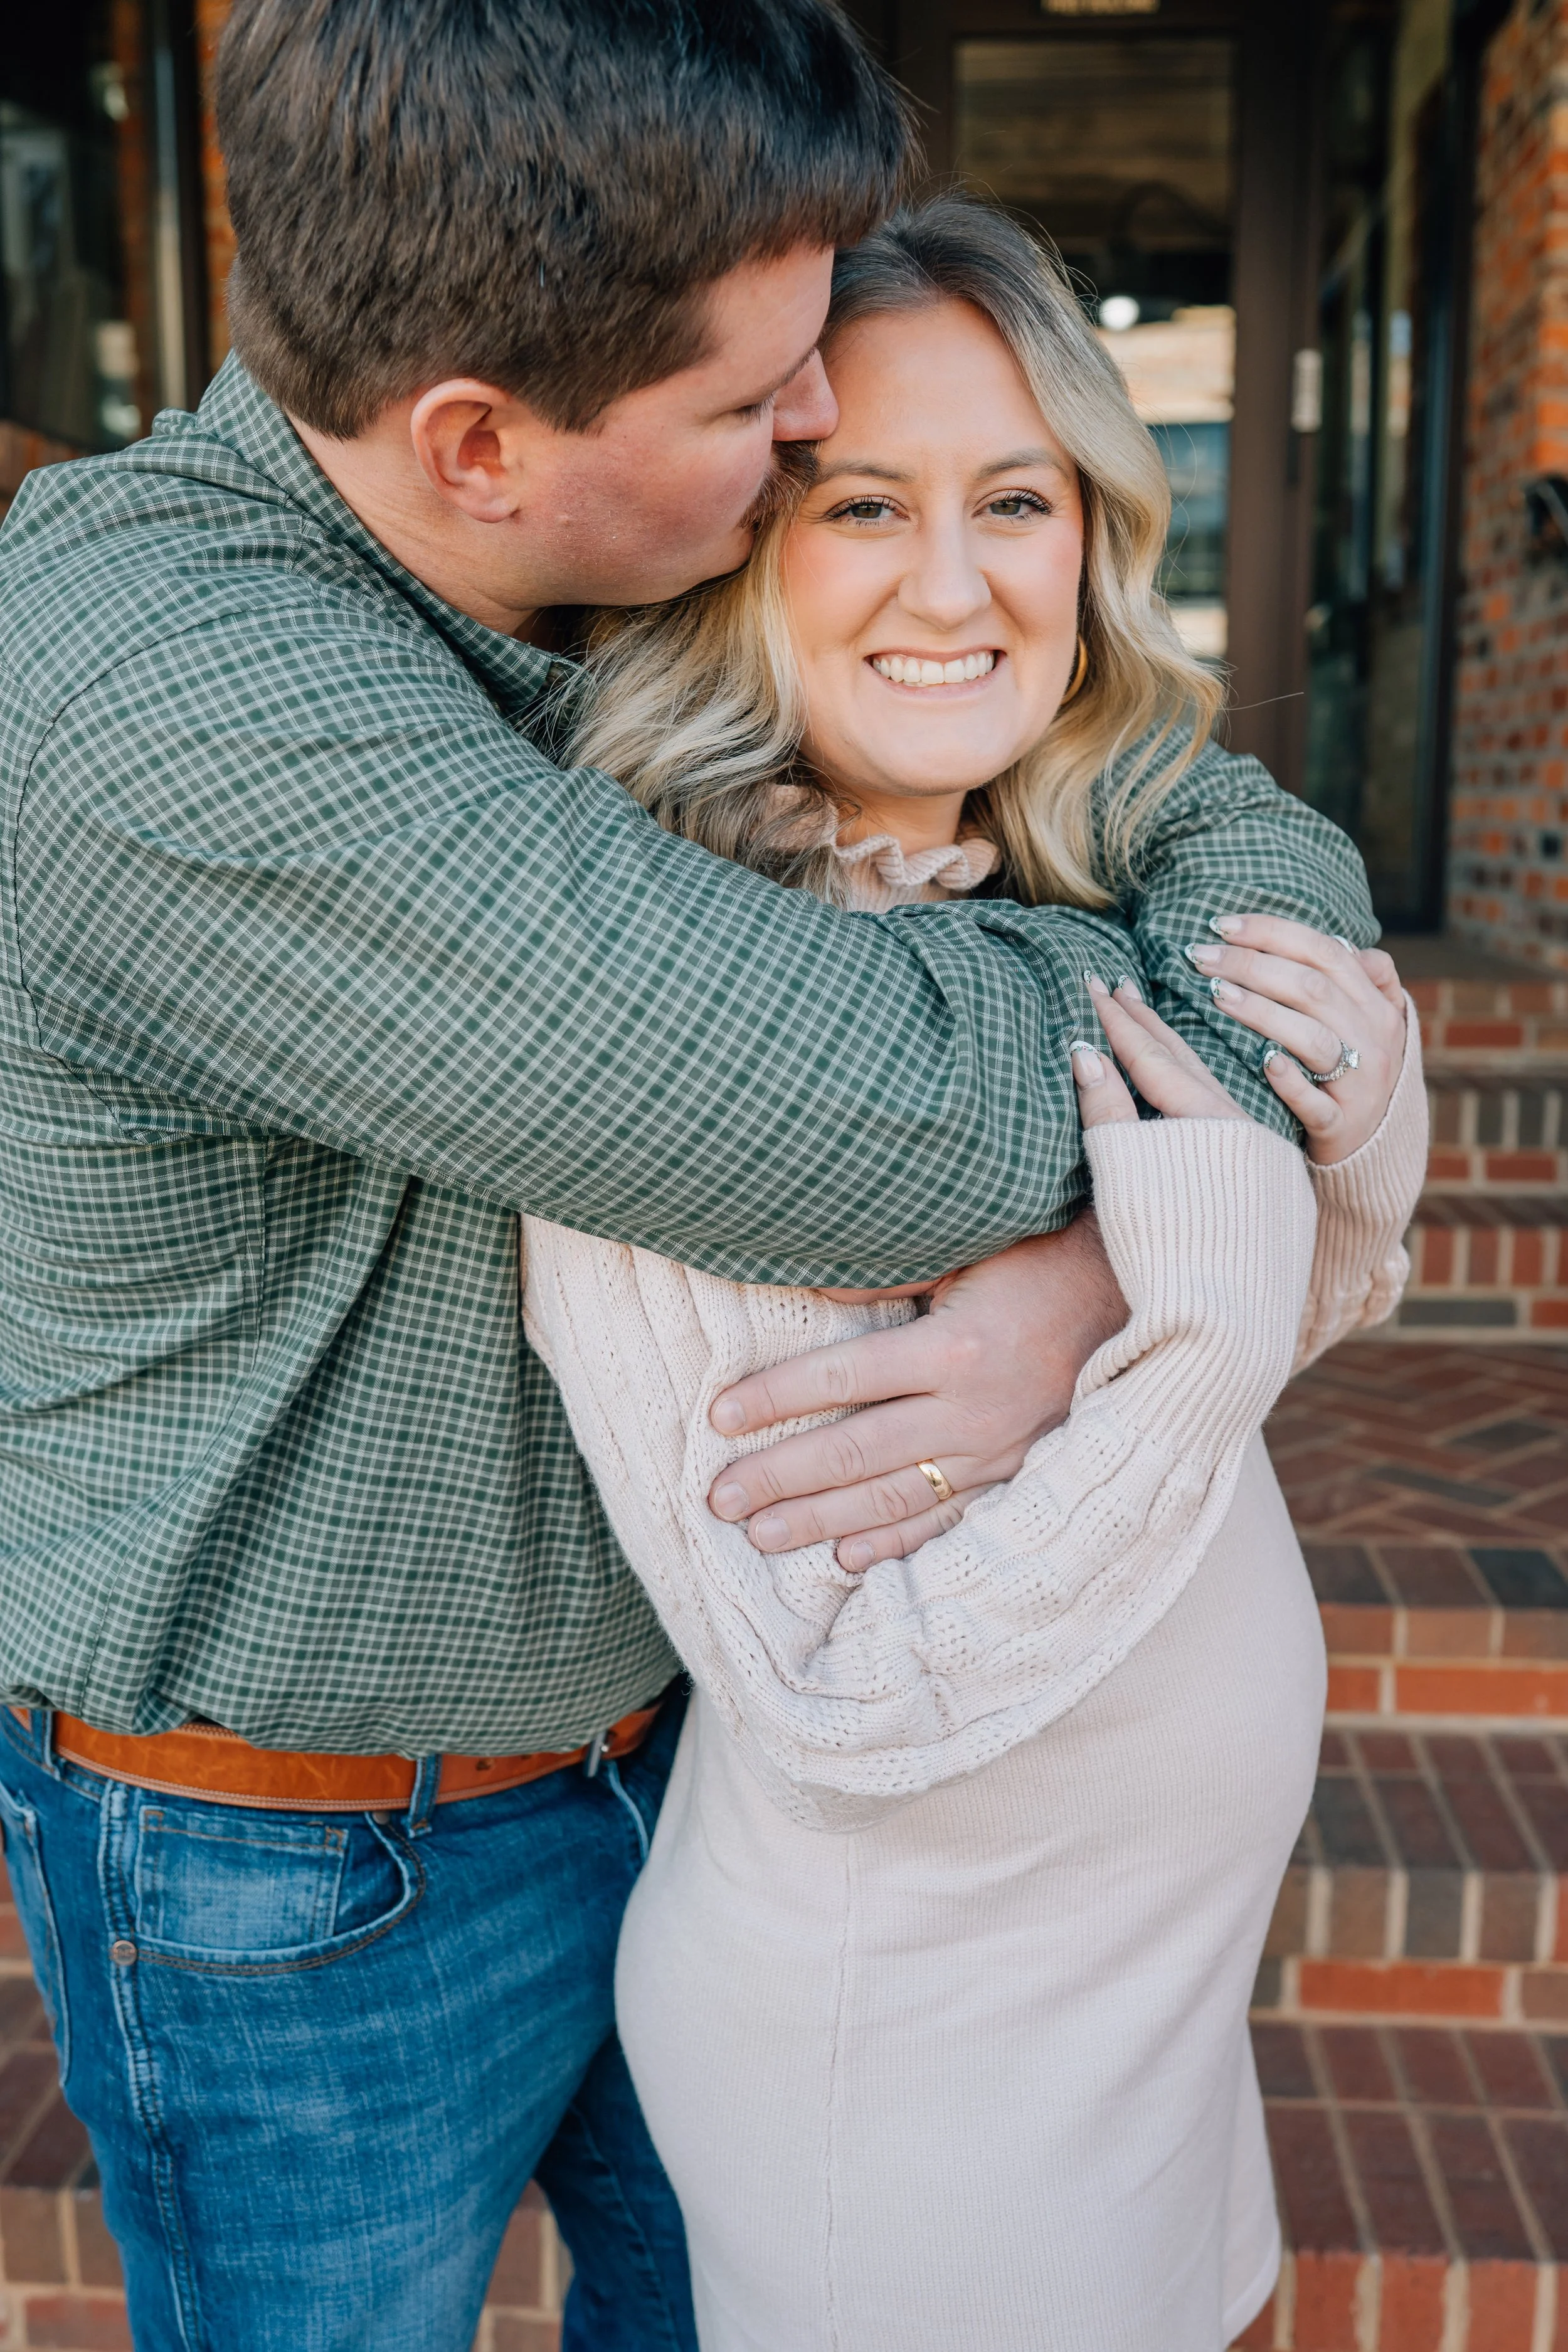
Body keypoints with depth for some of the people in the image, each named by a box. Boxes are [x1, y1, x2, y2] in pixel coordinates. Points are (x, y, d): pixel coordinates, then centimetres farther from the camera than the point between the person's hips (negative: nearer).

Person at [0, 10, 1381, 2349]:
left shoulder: (671, 597, -7)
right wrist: (1255, 916, -19)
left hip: (663, 1716, 6)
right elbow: (922, 1112, -37)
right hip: (306, 1874, -6)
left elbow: (1283, 862, -9)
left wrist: (1082, 1281, -27)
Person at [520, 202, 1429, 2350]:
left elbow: (1277, 1334, 6)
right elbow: (840, 1704, -26)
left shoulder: (1101, 906, -7)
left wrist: (1362, 1157, -13)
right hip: (897, 2032, -7)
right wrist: (1204, 1339, -31)